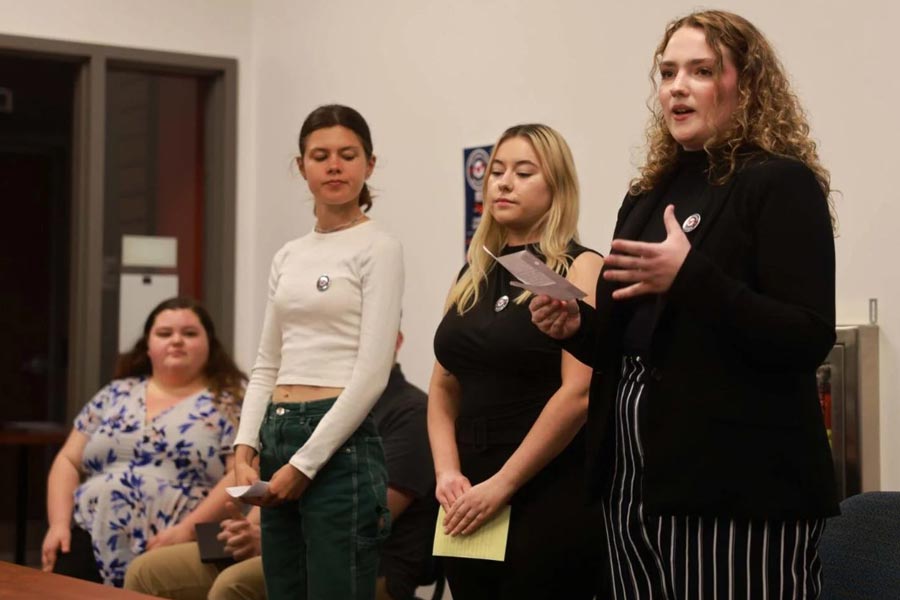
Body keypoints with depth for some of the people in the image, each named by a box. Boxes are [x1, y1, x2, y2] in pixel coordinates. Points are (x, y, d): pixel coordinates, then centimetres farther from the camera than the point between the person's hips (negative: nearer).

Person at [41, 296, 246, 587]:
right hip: (95, 539, 4)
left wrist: (187, 529, -16)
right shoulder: (115, 395, 19)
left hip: (175, 552, -3)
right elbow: (68, 462, 20)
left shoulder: (228, 402, 5)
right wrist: (59, 523, 5)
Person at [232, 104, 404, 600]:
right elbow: (266, 366, 16)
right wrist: (245, 448, 0)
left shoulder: (377, 248, -6)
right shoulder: (288, 256, 15)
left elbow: (371, 373, -13)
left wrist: (305, 463, -15)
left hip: (338, 446, -7)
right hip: (276, 440, 7)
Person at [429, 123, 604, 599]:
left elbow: (579, 392, -16)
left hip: (549, 494, -6)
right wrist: (447, 472, -5)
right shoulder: (474, 276, 12)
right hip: (470, 495, 6)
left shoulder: (580, 269, -6)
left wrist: (502, 485, -16)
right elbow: (443, 387, 12)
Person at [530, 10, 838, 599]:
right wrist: (577, 327, 2)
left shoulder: (780, 184, -6)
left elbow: (808, 341, -16)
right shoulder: (648, 196, 15)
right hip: (637, 480, 7)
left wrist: (690, 277, -25)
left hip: (737, 483, -7)